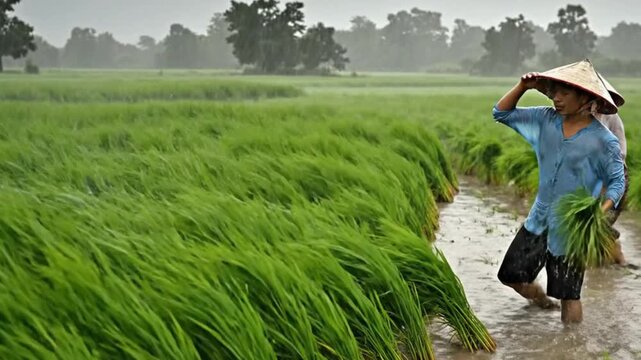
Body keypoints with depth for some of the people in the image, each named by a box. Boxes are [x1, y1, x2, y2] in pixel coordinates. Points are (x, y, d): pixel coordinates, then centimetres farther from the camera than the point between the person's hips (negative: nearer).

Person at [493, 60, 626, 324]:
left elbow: (617, 181, -6)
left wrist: (604, 209, -24)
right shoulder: (546, 120, -2)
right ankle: (542, 300, 43)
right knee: (512, 275, 13)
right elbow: (501, 113, 5)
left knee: (568, 295, 3)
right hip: (539, 220, 5)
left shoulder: (603, 140, -14)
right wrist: (522, 88, -11)